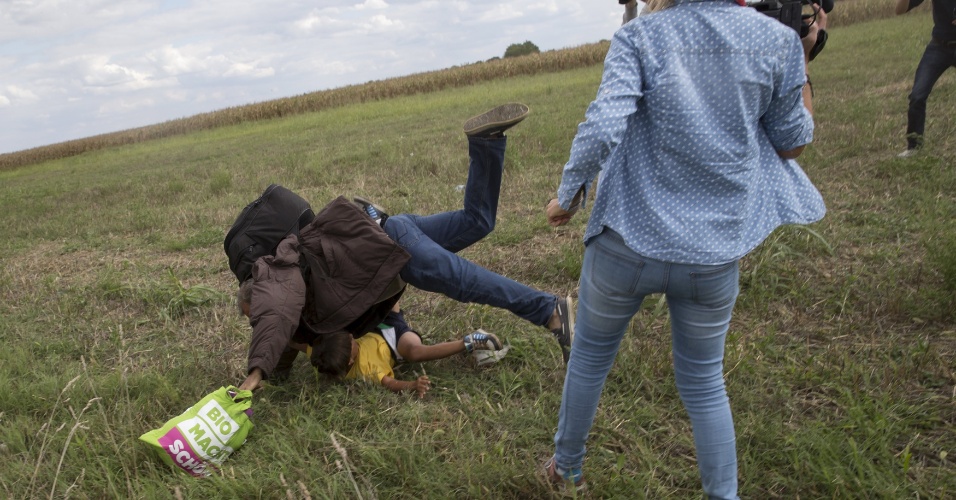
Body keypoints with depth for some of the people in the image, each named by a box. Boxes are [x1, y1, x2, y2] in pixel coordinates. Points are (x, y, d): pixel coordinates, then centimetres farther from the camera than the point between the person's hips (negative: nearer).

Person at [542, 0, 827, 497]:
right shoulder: (778, 40, -5)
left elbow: (601, 128, -24)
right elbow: (792, 143, 6)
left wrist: (566, 196, -9)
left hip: (628, 242, -1)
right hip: (715, 254, 2)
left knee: (589, 357, 22)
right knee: (704, 381, 21)